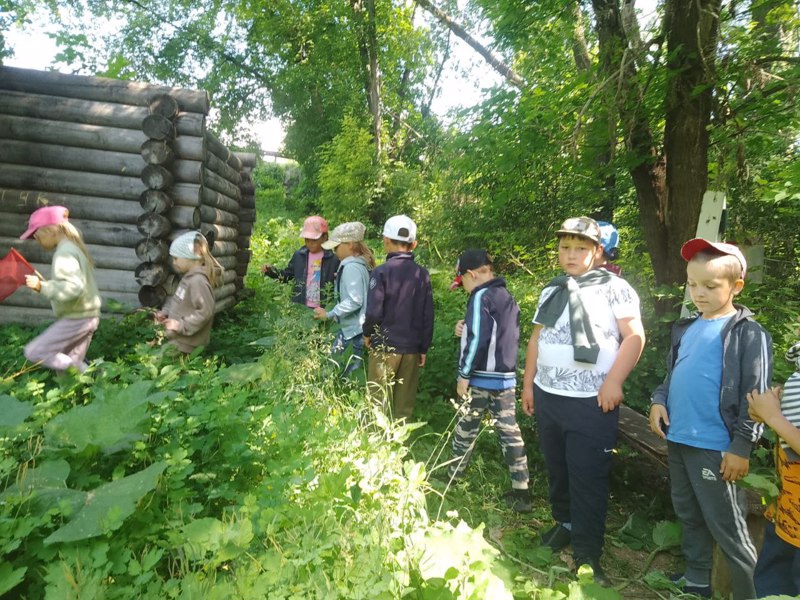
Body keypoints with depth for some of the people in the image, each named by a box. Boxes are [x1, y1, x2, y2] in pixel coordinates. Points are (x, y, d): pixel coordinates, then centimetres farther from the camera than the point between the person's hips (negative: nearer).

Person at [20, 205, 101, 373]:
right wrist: (44, 285, 15)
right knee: (69, 364, 13)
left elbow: (74, 287, -29)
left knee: (34, 352, -4)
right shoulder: (73, 247, 14)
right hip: (85, 315, 10)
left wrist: (42, 286, -25)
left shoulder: (64, 253, -17)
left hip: (77, 318, -10)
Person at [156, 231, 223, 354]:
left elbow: (206, 311, -27)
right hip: (177, 339, 10)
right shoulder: (189, 277, 11)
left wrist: (182, 326, -24)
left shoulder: (198, 280, -22)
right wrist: (166, 312, 10)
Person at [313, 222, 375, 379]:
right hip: (353, 326, 10)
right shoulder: (360, 263, 11)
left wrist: (329, 314, -20)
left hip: (355, 328, -10)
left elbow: (354, 300, -24)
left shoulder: (351, 267, -17)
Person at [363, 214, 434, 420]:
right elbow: (428, 316, 3)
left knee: (379, 402, 8)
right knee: (404, 406, 12)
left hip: (384, 347, -3)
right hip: (411, 349, 4)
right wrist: (424, 349, 12)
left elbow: (374, 311, -16)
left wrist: (367, 333, 4)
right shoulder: (422, 274, 1)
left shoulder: (382, 272, -11)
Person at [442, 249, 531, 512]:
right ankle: (521, 490, 9)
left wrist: (463, 375, -12)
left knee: (466, 428, 10)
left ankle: (452, 475, 28)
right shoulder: (507, 297, 13)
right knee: (510, 431, 7)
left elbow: (477, 340, -19)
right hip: (507, 378, 7)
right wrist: (467, 328, 7)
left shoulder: (481, 296, -13)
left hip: (481, 379, -7)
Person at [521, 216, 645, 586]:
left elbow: (635, 336, -9)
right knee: (556, 469, 18)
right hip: (547, 396, 6)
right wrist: (528, 384, 14)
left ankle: (587, 555, 15)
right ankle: (565, 524, 39)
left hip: (592, 401, -5)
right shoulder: (552, 290, 12)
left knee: (587, 479, 1)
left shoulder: (613, 287, -5)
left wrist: (614, 381, -17)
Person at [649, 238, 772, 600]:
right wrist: (659, 400, 0)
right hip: (677, 439, 7)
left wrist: (741, 446, -15)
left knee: (727, 528, 4)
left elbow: (755, 396, -12)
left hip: (715, 447, -7)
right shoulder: (686, 329, 9)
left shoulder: (748, 334, -10)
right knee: (689, 516, 21)